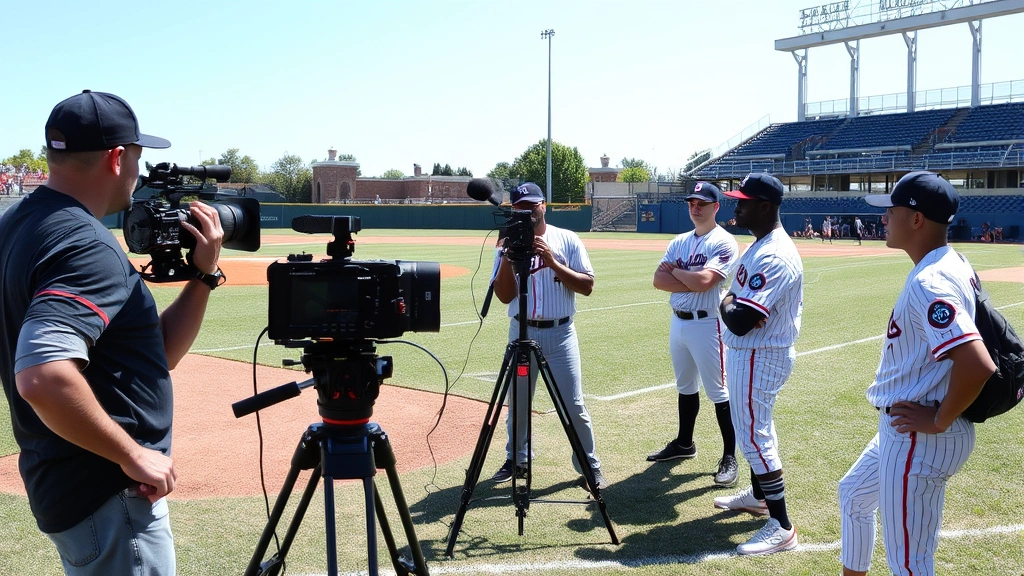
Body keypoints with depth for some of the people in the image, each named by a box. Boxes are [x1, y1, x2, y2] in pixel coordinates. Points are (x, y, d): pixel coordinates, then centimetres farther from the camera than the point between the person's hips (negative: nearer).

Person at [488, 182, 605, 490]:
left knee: (573, 405, -2)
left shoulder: (567, 240, -1)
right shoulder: (509, 244, 3)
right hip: (522, 332, 2)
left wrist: (552, 262, -17)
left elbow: (587, 286, -8)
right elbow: (504, 296, -4)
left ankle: (590, 465, 12)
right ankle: (516, 459, 30)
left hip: (560, 334, -2)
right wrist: (508, 256, -15)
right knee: (517, 401, 11)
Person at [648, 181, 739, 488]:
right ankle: (684, 443, 33)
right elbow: (659, 280, 0)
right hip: (678, 322, 7)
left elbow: (703, 281, -25)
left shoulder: (724, 242, -11)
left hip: (706, 324, -7)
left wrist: (675, 270, -7)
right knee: (685, 387, 19)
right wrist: (692, 283, -14)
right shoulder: (679, 241, 11)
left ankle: (729, 457, 4)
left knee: (718, 392, -3)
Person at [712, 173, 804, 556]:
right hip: (749, 352, 11)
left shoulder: (774, 257, -27)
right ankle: (759, 495, 41)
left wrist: (727, 305, -11)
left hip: (759, 357, -11)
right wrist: (735, 304, -1)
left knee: (754, 435, -5)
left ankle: (782, 527, 2)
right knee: (755, 426, 23)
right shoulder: (760, 246, 8)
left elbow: (739, 322, -30)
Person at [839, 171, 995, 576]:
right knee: (853, 495, 30)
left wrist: (940, 421, -20)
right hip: (905, 432, 11)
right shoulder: (954, 265, 6)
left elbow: (978, 365, -36)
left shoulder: (929, 283, -25)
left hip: (920, 439, -11)